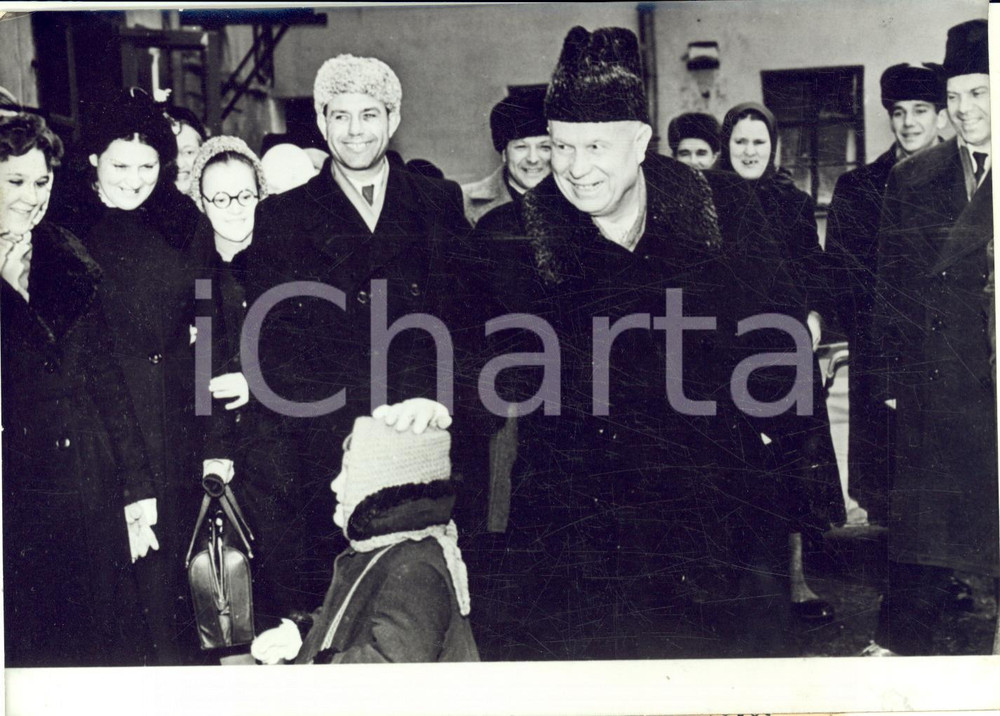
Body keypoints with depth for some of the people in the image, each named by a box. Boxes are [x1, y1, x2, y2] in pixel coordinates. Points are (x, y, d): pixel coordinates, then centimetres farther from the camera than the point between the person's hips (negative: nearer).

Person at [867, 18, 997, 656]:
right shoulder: (911, 180, 10)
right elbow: (892, 285, 11)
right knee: (922, 514, 7)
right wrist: (900, 369, 7)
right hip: (935, 381, 2)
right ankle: (901, 642, 18)